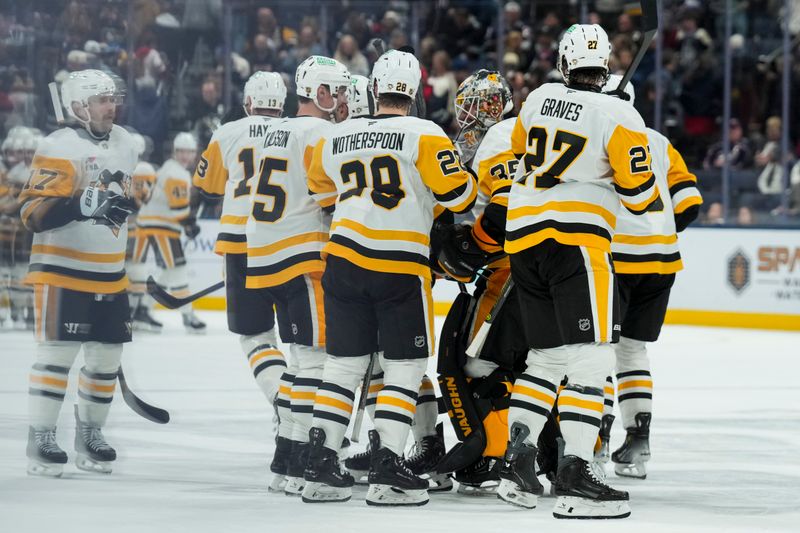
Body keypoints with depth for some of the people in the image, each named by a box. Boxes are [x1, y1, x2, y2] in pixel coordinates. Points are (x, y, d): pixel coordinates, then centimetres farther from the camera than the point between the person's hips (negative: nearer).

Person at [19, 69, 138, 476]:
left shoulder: (123, 143, 10)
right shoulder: (58, 148, -14)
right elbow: (34, 213, -20)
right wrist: (82, 205, -31)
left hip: (109, 274, 7)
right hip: (62, 271, -7)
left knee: (107, 356, 9)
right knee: (58, 352, -9)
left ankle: (90, 433, 22)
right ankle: (41, 439, -4)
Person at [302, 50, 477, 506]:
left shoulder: (336, 139, 10)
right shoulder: (424, 135, -5)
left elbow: (322, 194, 24)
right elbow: (458, 194, -7)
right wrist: (466, 175, 14)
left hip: (345, 260, 5)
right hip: (401, 266, -5)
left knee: (345, 362, 12)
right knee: (405, 367, 2)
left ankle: (320, 467, 9)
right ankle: (387, 471, -6)